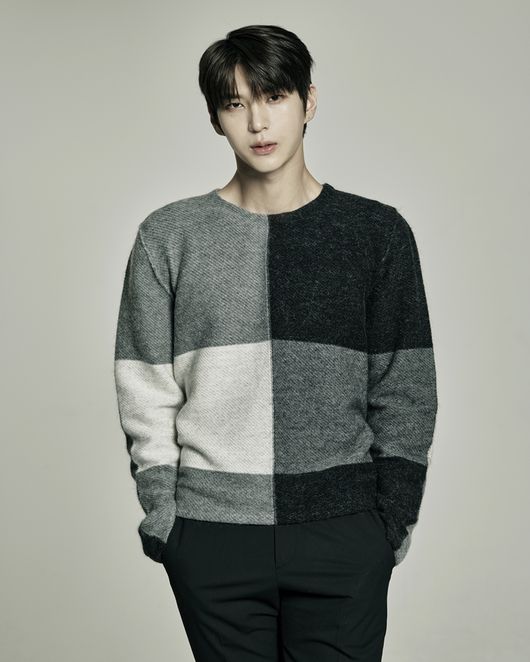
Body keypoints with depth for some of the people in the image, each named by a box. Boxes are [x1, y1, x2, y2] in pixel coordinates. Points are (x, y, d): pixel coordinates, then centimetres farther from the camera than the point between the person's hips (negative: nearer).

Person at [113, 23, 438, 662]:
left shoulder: (377, 232, 2)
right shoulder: (169, 236, 3)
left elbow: (405, 394, 4)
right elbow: (145, 392, 4)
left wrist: (394, 517, 1)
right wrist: (161, 513, -1)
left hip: (344, 535, 0)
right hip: (212, 536, 1)